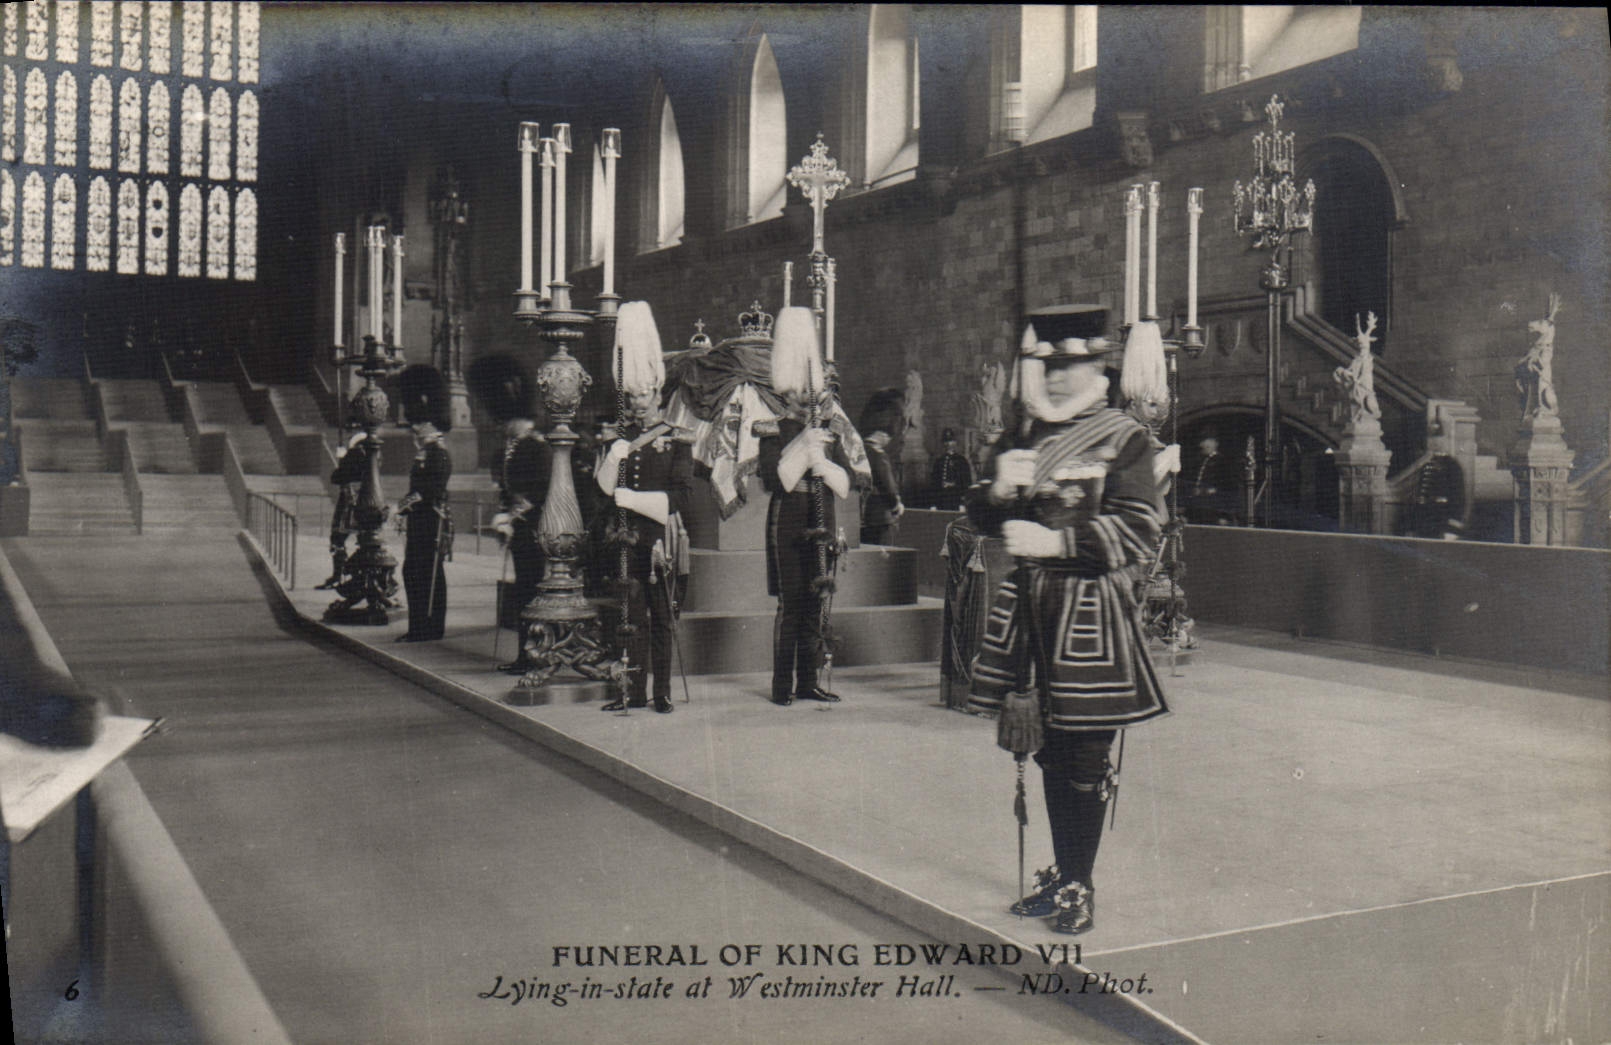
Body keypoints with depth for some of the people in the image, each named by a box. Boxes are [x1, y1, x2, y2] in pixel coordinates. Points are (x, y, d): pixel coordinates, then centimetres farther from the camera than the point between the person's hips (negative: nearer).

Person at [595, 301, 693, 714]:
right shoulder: (620, 439, 11)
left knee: (661, 618, 2)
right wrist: (619, 451, -13)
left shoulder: (676, 442, 0)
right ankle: (634, 690, 9)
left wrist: (629, 497, -12)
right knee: (632, 616, 4)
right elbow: (604, 486, 3)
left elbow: (681, 496, -8)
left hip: (659, 538, -3)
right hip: (626, 540, 3)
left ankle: (662, 692, 8)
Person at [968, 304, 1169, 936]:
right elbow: (984, 518, 15)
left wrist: (1057, 541, -19)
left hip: (1091, 606, -5)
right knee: (1050, 749, 12)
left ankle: (1080, 887, 11)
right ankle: (1061, 875, 25)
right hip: (1030, 601, 5)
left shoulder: (1123, 438, -4)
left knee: (1085, 755, -1)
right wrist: (1000, 490, -7)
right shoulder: (1023, 436, 13)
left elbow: (1140, 531, -11)